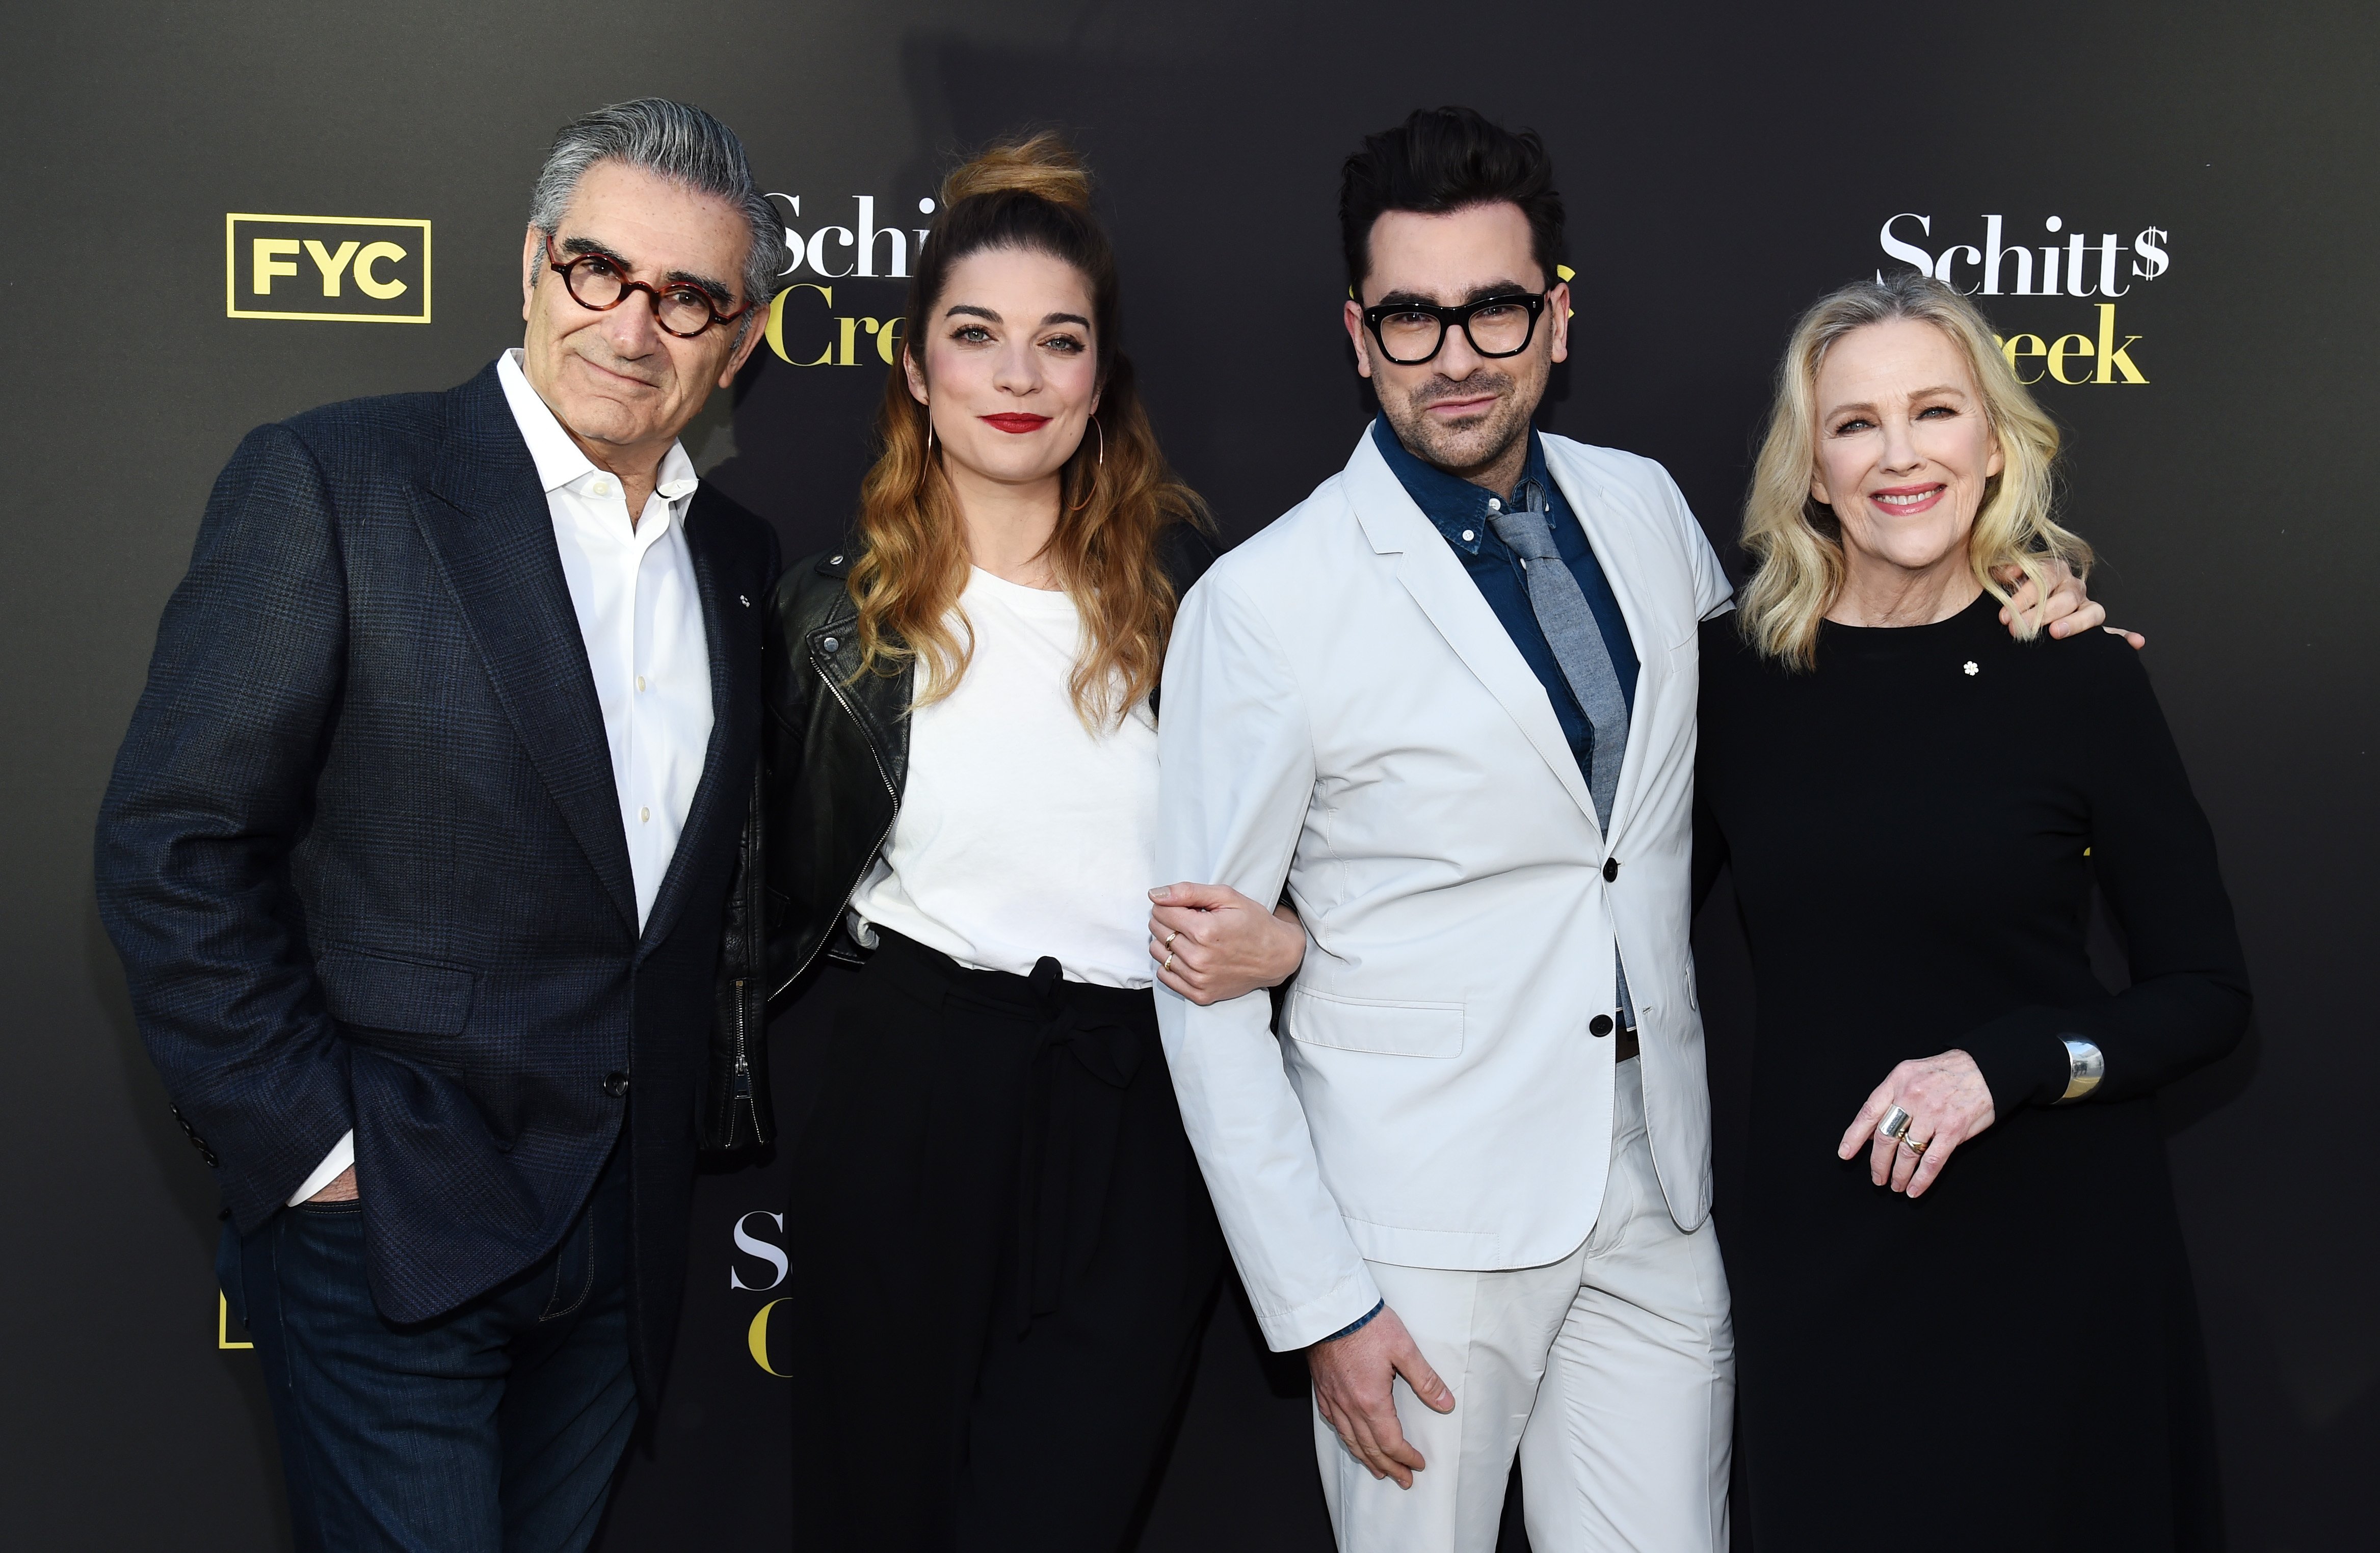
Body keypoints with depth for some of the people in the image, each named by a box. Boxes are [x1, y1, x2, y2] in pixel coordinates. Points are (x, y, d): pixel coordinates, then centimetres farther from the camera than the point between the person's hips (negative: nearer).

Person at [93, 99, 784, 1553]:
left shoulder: (737, 557, 8)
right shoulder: (328, 484, -10)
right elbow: (174, 845, -12)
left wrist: (690, 1132, 8)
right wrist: (313, 1147, -14)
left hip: (623, 1237, 6)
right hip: (387, 1220, -5)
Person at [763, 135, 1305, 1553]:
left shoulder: (1188, 587, 3)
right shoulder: (841, 610, 3)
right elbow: (803, 898, 12)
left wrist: (1282, 941, -10)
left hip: (1142, 1129, 0)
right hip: (916, 1107, 1)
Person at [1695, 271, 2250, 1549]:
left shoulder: (2079, 680, -6)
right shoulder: (1733, 673, -2)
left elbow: (2208, 995, -1)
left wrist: (2006, 1067, -15)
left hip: (2055, 1251, -1)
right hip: (1821, 1248, 1)